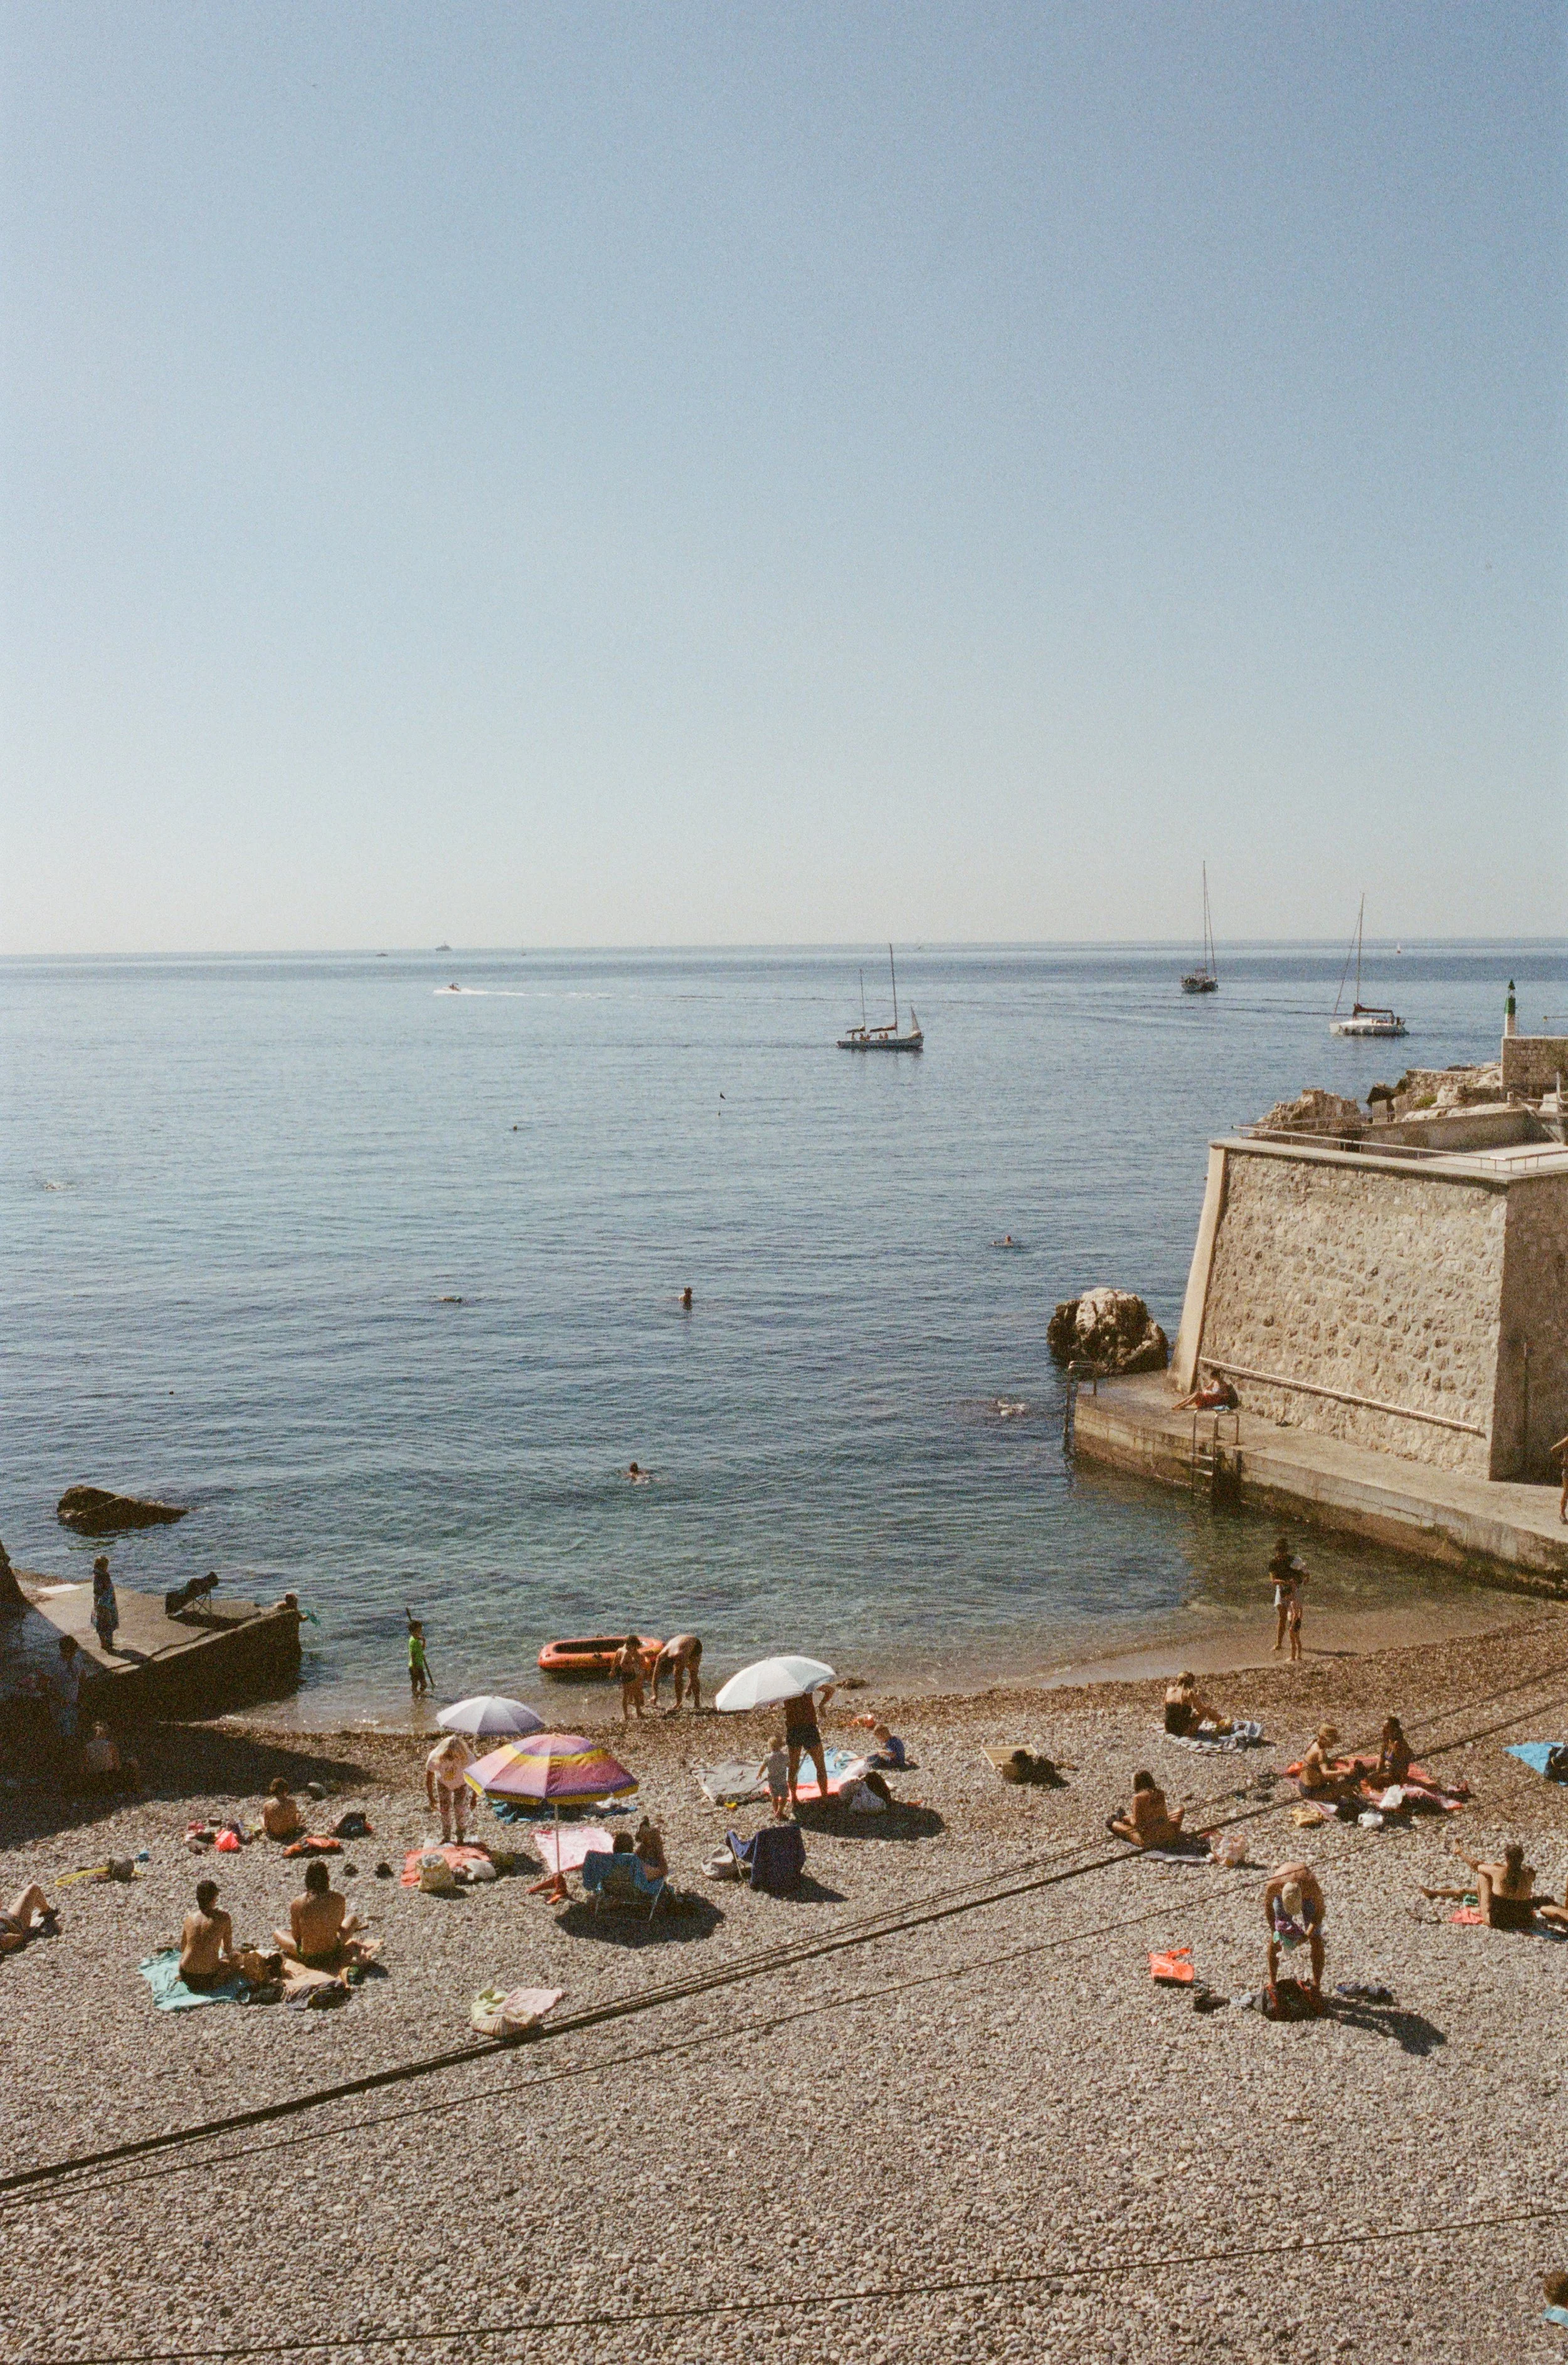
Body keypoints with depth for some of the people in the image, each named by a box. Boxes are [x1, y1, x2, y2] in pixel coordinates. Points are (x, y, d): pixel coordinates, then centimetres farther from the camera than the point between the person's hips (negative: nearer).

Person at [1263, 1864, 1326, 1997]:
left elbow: (1320, 1911, -22)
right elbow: (1268, 1905, -17)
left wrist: (1308, 1934, -27)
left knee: (1316, 1939, -8)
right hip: (1282, 1893, 1)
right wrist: (1274, 1930, -22)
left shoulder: (1312, 1887, -43)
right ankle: (1272, 1983, 10)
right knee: (1274, 1940, -4)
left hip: (1307, 1896, -1)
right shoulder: (1274, 1886, -41)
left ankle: (1316, 1986, 2)